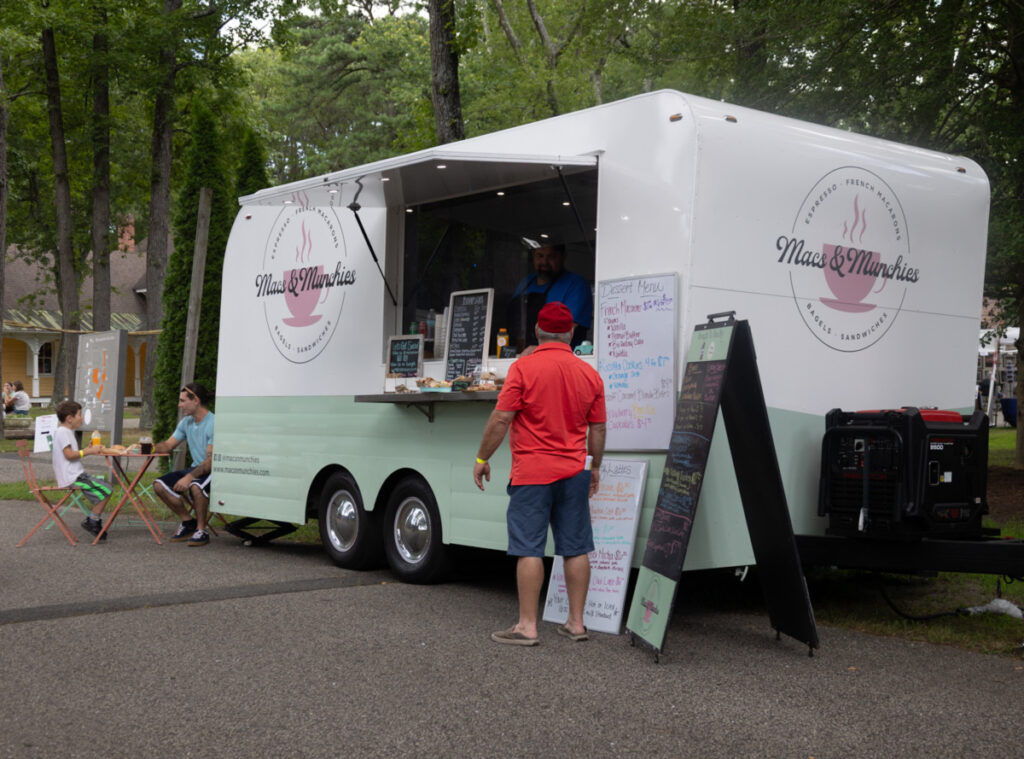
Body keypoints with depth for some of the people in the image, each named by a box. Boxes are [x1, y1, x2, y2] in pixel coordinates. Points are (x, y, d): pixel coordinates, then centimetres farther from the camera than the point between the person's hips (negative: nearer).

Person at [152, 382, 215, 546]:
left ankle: (202, 530, -18)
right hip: (196, 468, 9)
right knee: (160, 485, -8)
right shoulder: (186, 422, 9)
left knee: (195, 485, -39)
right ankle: (187, 521, 7)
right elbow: (168, 445, 16)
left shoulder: (213, 424, -19)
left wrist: (189, 477, -34)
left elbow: (211, 461, -25)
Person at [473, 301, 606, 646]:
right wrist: (595, 467, 23)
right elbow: (598, 429, 10)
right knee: (576, 548, 9)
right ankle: (576, 622, 14)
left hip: (532, 473, -4)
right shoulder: (589, 374, 5)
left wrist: (482, 458, 0)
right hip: (574, 473, 5)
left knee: (529, 549, -2)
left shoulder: (524, 368, -9)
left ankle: (527, 626, -1)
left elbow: (501, 419, -11)